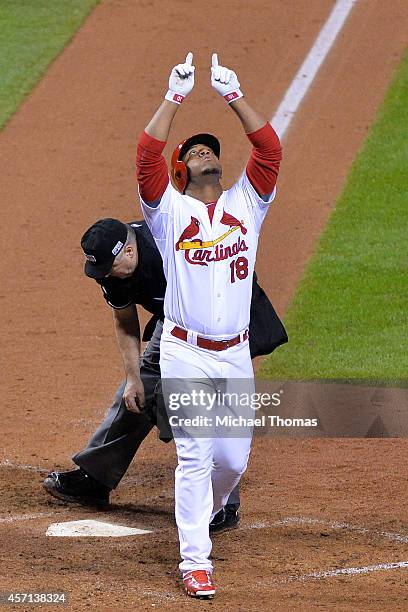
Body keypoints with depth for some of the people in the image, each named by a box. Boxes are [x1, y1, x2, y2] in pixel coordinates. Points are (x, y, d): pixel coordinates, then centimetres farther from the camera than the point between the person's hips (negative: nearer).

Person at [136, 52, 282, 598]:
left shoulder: (246, 205, 11)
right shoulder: (170, 210, 3)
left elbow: (269, 149, 0)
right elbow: (147, 154, -11)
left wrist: (233, 95, -3)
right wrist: (176, 97, -10)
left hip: (235, 356, 3)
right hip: (185, 356, -3)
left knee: (233, 459, 6)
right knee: (195, 456, -8)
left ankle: (205, 509, 38)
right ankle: (195, 560, -5)